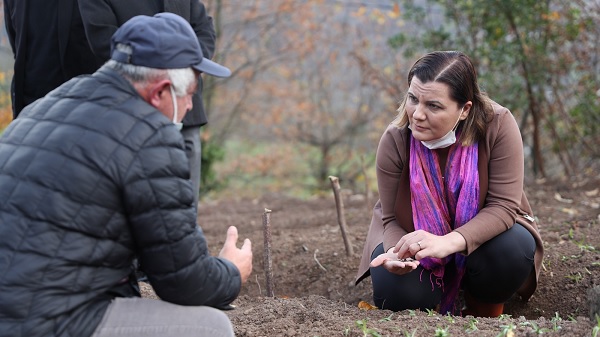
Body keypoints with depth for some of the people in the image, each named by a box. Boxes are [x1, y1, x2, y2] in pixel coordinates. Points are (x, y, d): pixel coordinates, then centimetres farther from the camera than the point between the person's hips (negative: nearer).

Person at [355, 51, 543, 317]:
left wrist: (448, 242, -44)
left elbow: (503, 205, -28)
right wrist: (396, 252, -39)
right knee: (397, 292, -27)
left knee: (513, 251, -34)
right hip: (416, 235, 1)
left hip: (483, 232, 0)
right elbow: (392, 218, -14)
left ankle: (485, 311, 2)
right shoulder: (395, 140, -22)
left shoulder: (498, 125, -26)